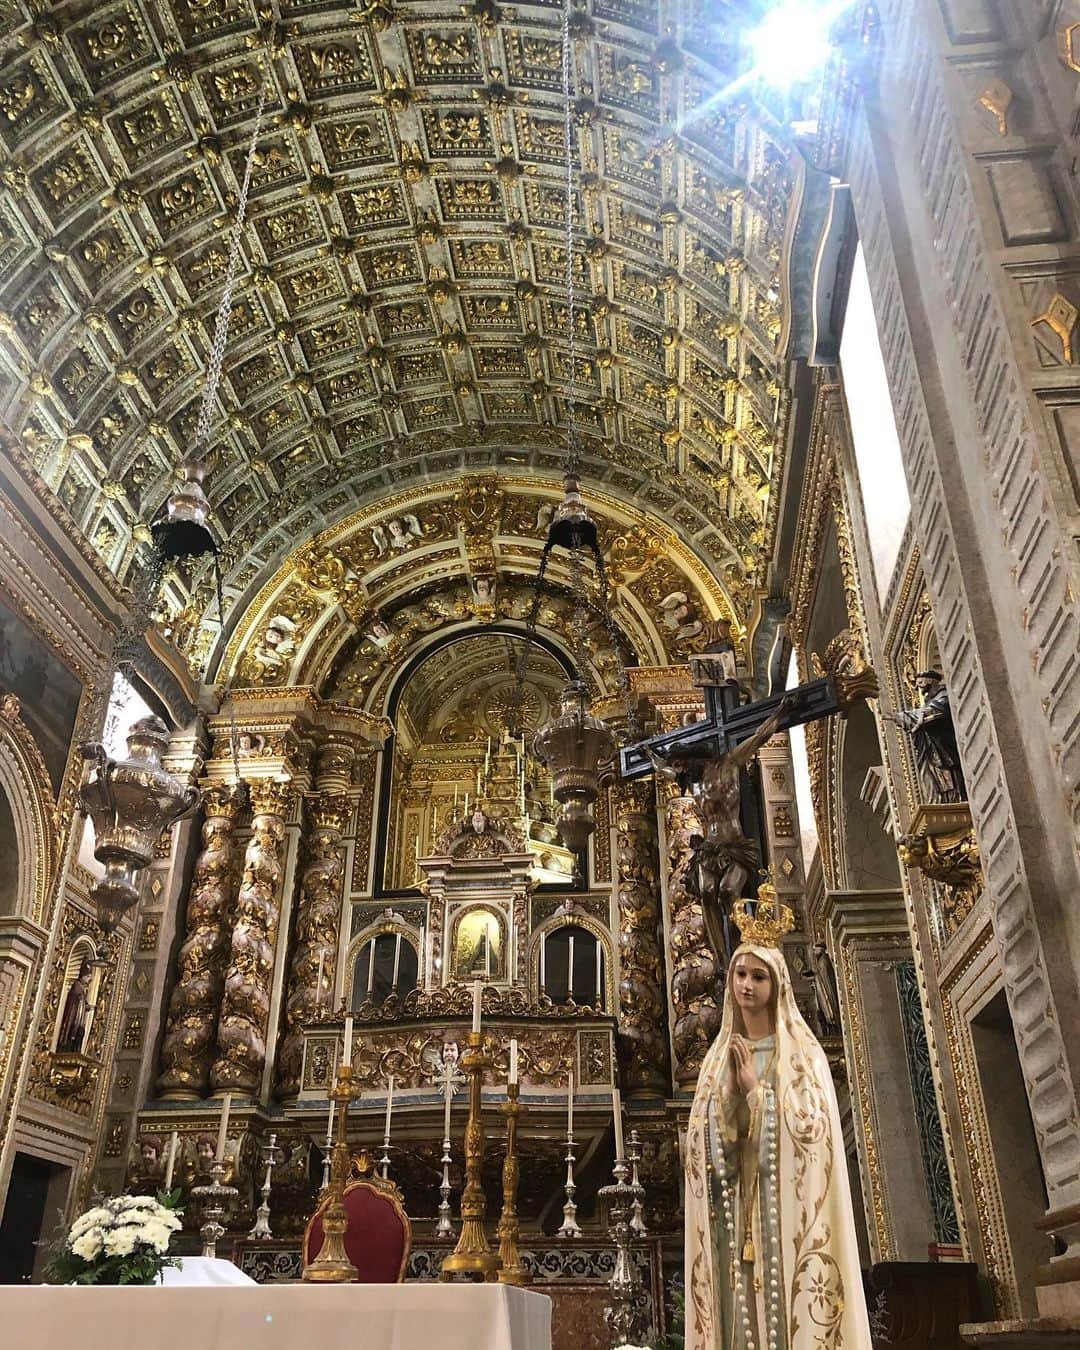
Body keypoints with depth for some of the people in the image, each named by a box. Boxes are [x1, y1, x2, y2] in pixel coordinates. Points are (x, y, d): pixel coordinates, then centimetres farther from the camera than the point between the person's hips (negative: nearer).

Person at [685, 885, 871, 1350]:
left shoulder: (801, 1051, 4)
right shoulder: (718, 1057, 14)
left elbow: (811, 1125, -9)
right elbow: (702, 1140, 8)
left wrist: (755, 1086, -9)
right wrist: (728, 1089, -9)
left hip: (785, 1204, -3)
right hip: (732, 1209, 3)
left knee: (790, 1308, -7)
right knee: (740, 1312, -1)